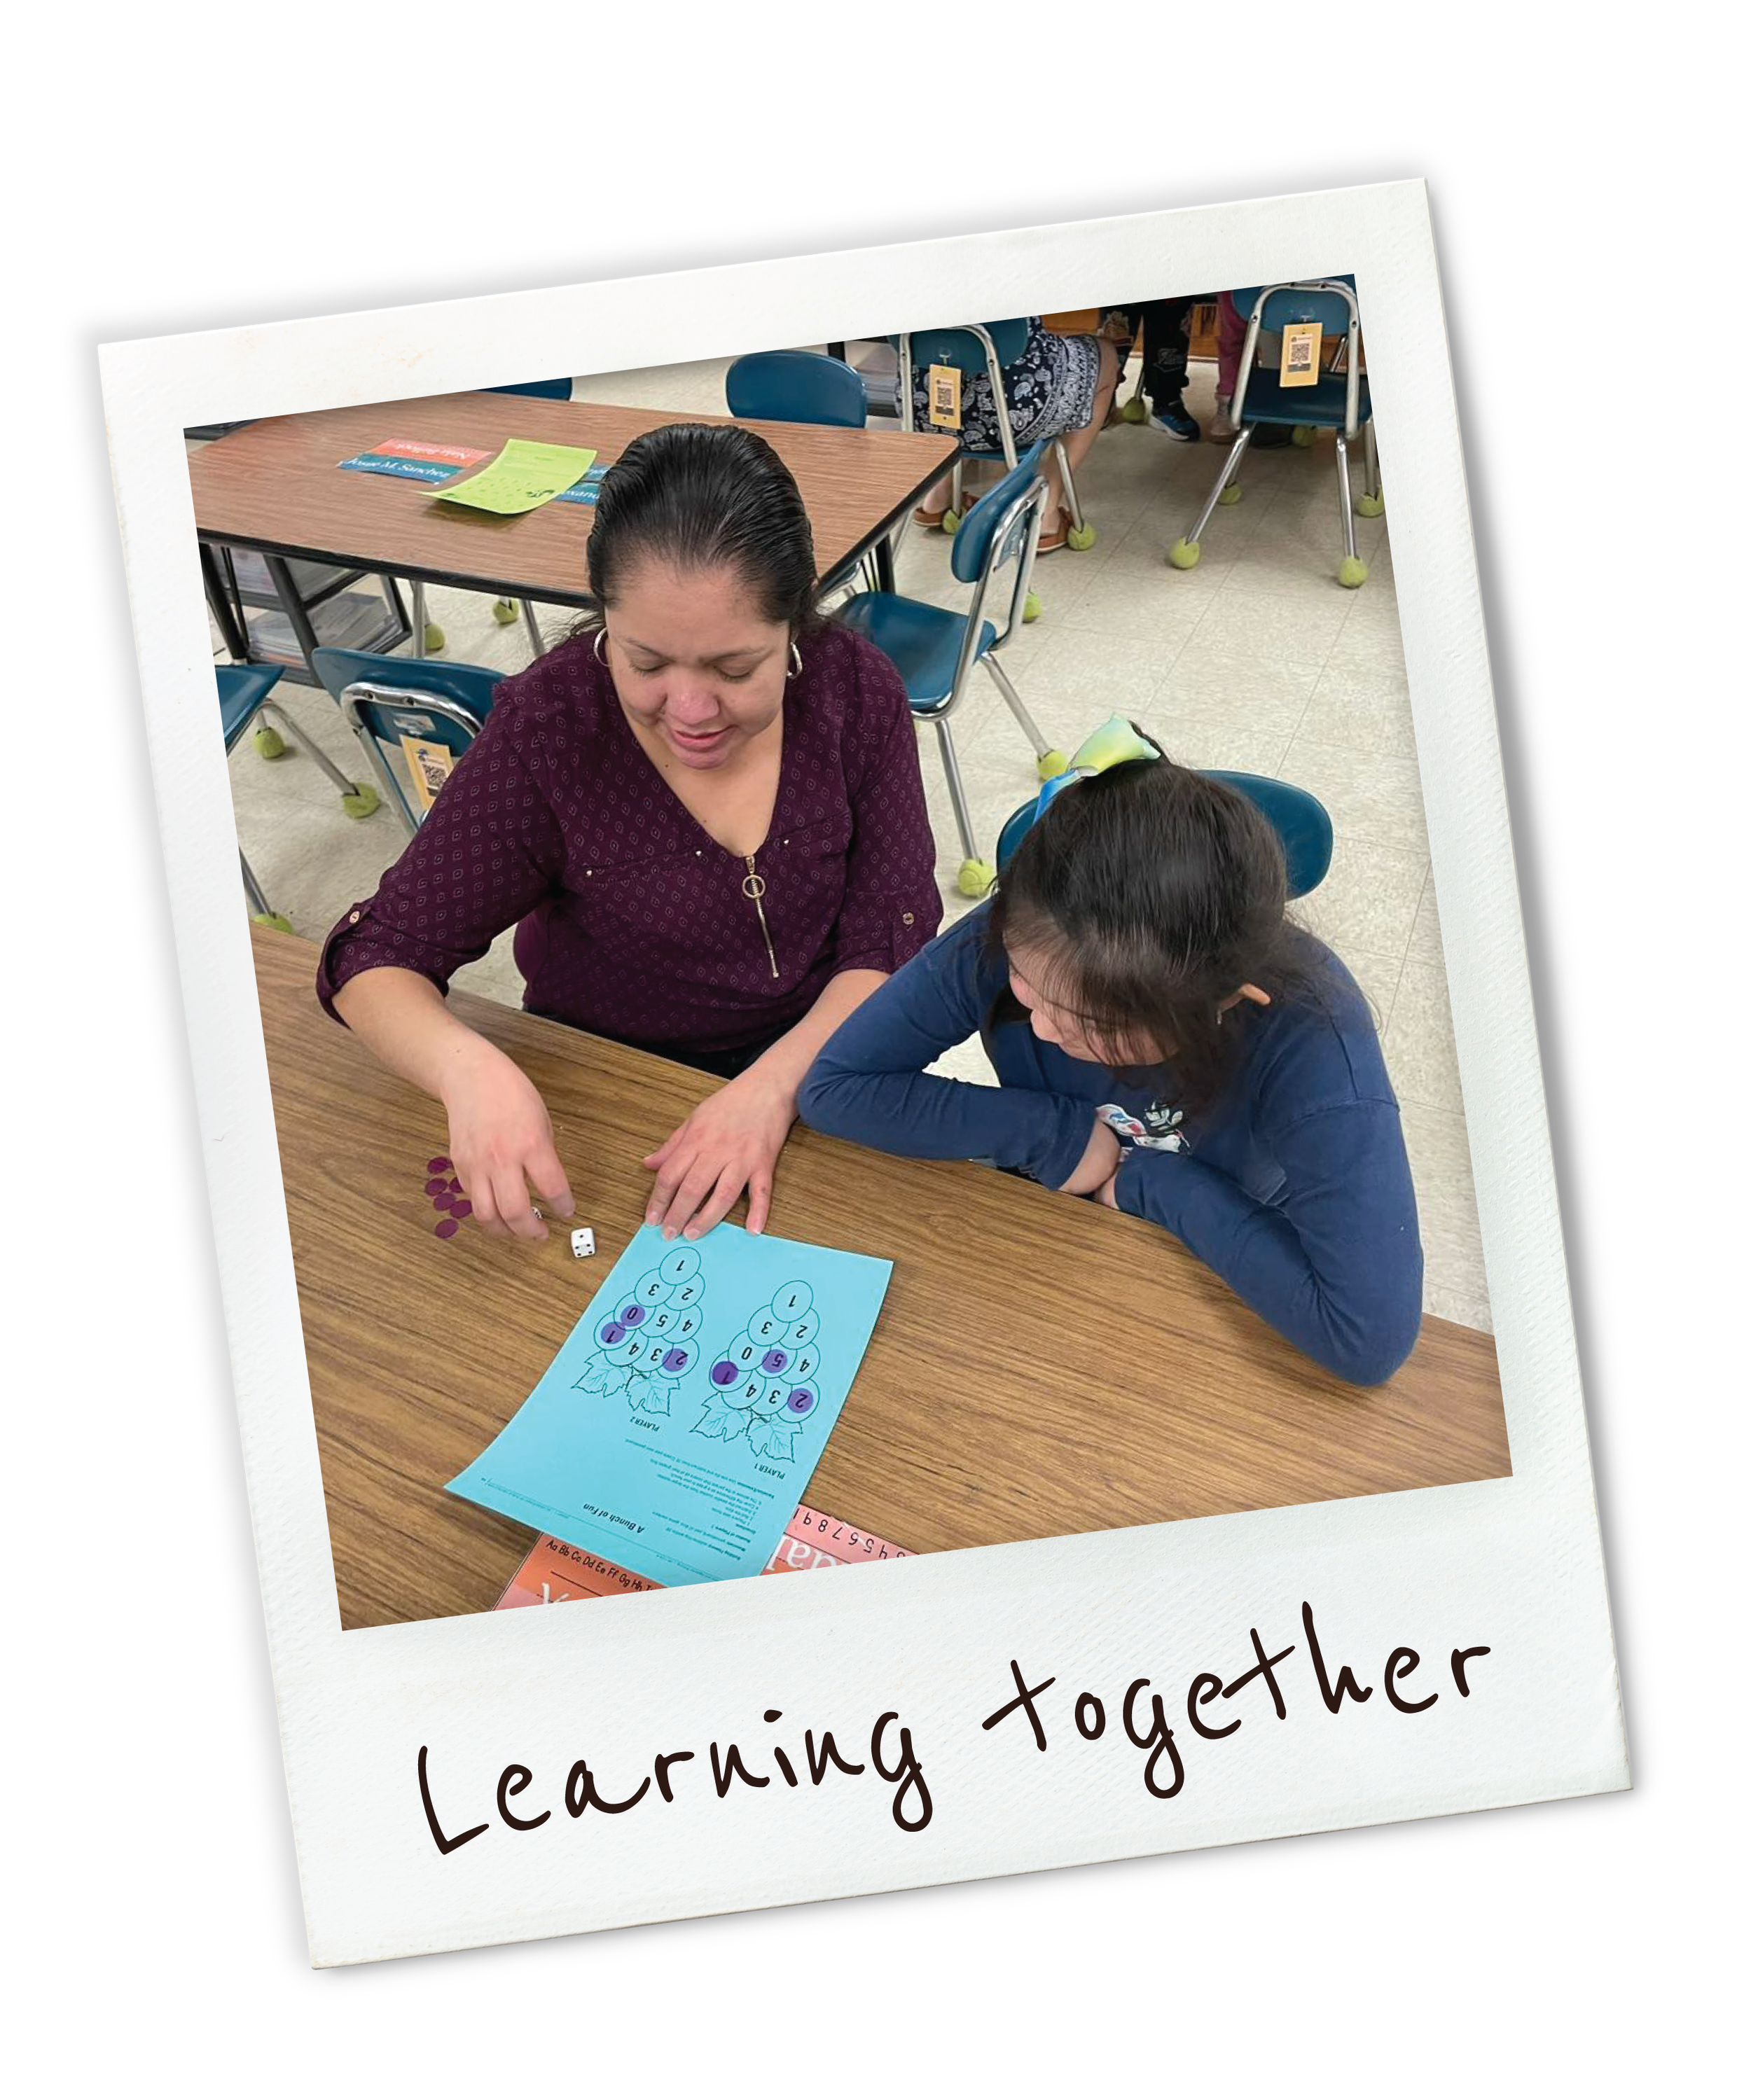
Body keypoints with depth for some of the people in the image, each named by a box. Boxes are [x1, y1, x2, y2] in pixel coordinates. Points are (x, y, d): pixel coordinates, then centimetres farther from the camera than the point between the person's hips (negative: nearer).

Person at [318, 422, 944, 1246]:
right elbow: (378, 959, -13)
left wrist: (776, 1084, -31)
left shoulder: (856, 690, -12)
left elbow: (892, 943, -11)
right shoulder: (546, 730, -17)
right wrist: (467, 1066, -37)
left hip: (814, 1057, 1)